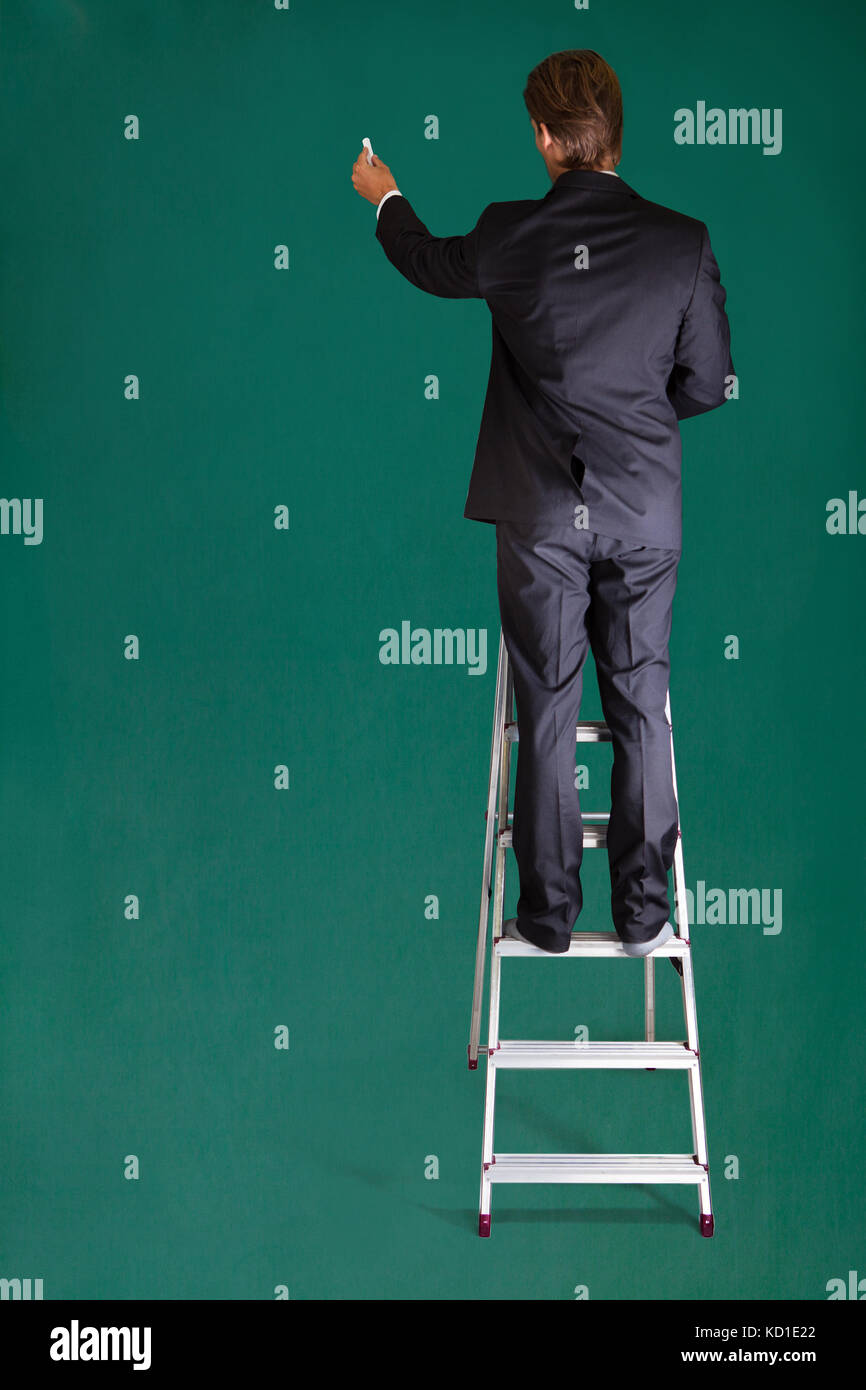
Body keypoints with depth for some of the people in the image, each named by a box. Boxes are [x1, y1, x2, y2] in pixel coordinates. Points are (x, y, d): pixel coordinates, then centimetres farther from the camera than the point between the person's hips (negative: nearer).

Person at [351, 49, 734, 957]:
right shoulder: (682, 243, -6)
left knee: (546, 718, 7)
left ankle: (548, 916, 15)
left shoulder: (510, 235, -8)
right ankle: (642, 916, 15)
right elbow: (709, 385, 1)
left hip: (541, 519, -1)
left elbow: (432, 265, 15)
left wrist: (384, 197, 35)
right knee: (640, 712, 9)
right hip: (645, 515, 1)